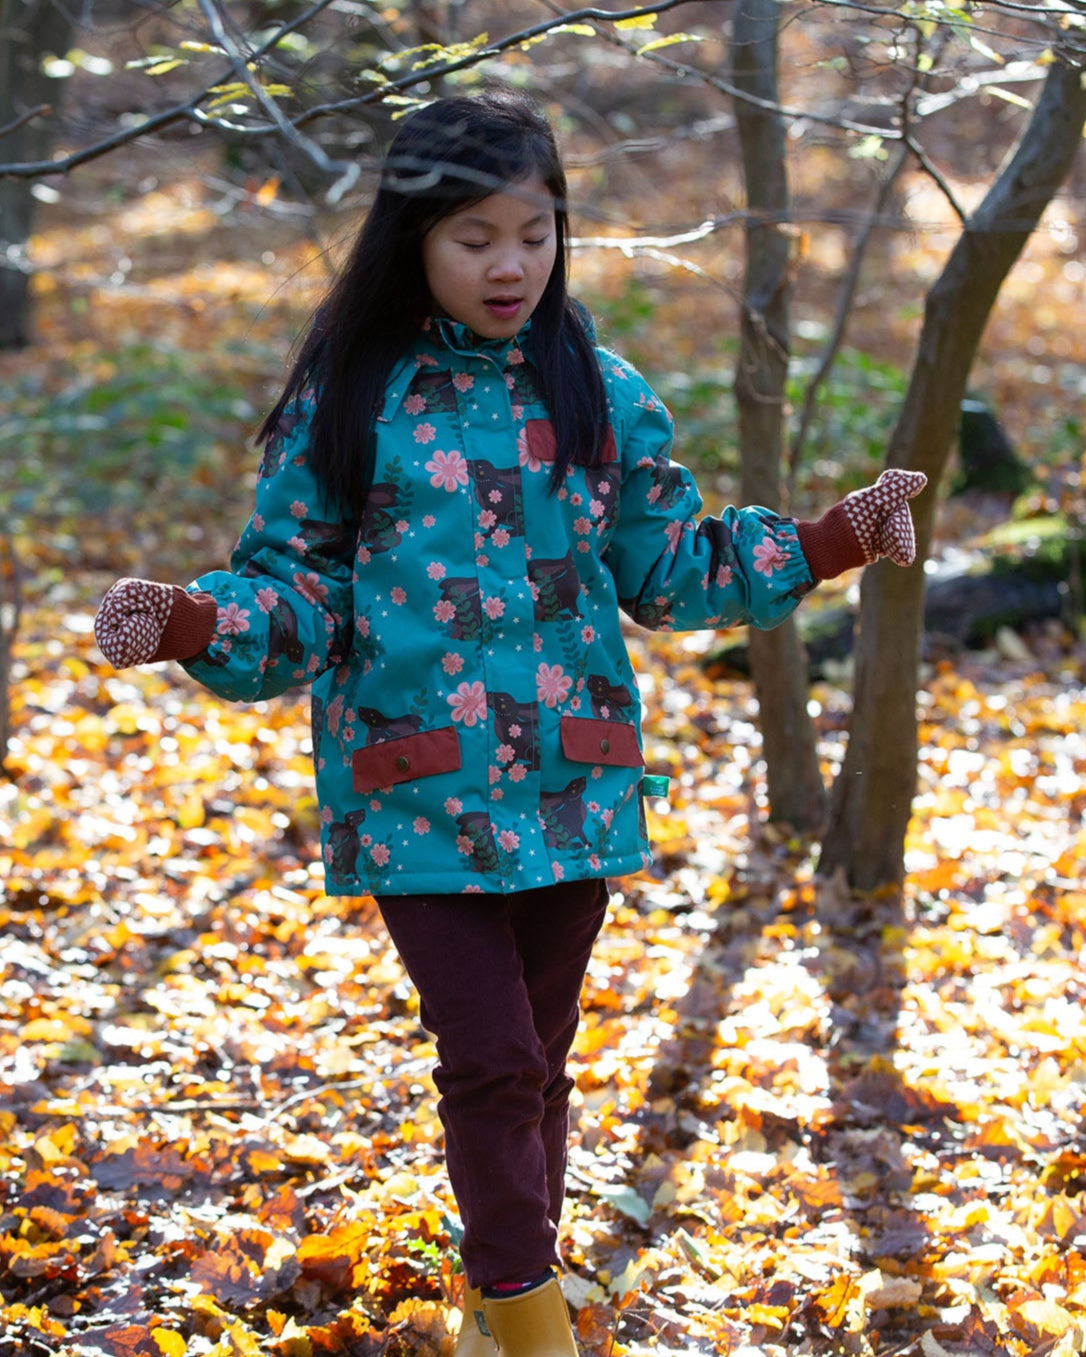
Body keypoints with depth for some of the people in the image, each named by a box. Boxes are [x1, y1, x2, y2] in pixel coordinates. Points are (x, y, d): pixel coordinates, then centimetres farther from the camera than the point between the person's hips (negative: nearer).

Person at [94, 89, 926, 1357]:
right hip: (417, 790, -3)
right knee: (491, 1058, -10)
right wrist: (186, 623, -18)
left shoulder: (600, 393, 6)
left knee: (535, 1061, 12)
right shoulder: (346, 396, 0)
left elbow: (668, 569, 13)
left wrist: (832, 539, 5)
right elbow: (293, 588, 1)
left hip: (568, 783, 3)